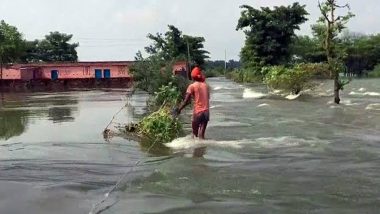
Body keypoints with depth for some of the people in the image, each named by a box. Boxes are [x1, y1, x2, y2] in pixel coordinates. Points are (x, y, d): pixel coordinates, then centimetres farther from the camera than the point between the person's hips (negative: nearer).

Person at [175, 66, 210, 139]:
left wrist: (179, 109, -3)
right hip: (206, 112, 4)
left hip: (198, 112, -4)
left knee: (195, 133, 11)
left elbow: (186, 100, -10)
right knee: (201, 135, 6)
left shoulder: (192, 86, -5)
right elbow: (208, 98, 15)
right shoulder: (205, 85, 9)